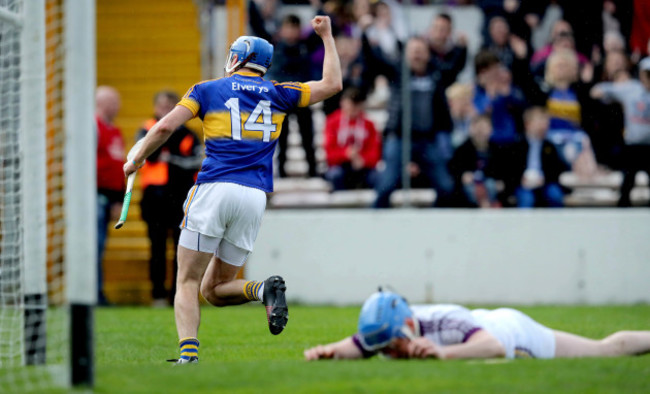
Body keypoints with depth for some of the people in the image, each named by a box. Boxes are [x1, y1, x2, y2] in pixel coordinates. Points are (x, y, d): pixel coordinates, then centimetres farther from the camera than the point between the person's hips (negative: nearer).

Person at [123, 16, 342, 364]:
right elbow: (331, 84, 22)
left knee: (188, 283, 0)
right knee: (214, 290, 13)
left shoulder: (208, 90, 9)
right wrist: (326, 36, 31)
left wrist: (136, 160, 13)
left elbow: (166, 127, -1)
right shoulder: (277, 93, 15)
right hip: (254, 196, 3)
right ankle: (263, 289, -17)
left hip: (214, 189, -3)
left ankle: (189, 353, -23)